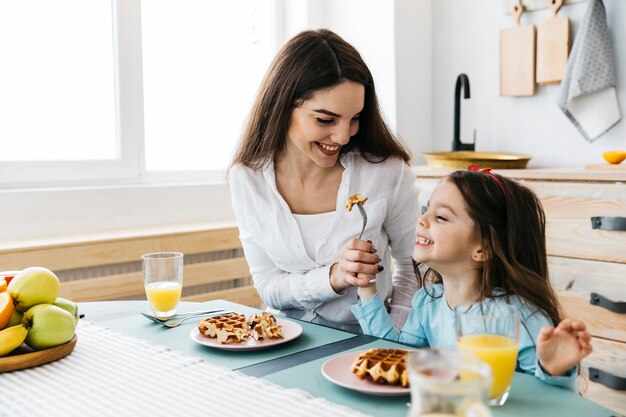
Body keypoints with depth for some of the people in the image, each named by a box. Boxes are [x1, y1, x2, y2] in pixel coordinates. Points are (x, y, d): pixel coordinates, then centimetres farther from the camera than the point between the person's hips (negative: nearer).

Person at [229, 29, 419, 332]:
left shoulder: (387, 172, -14)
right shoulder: (246, 178, -9)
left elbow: (413, 266, 1)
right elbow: (268, 287, -5)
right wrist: (334, 276, -22)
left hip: (364, 338, -1)